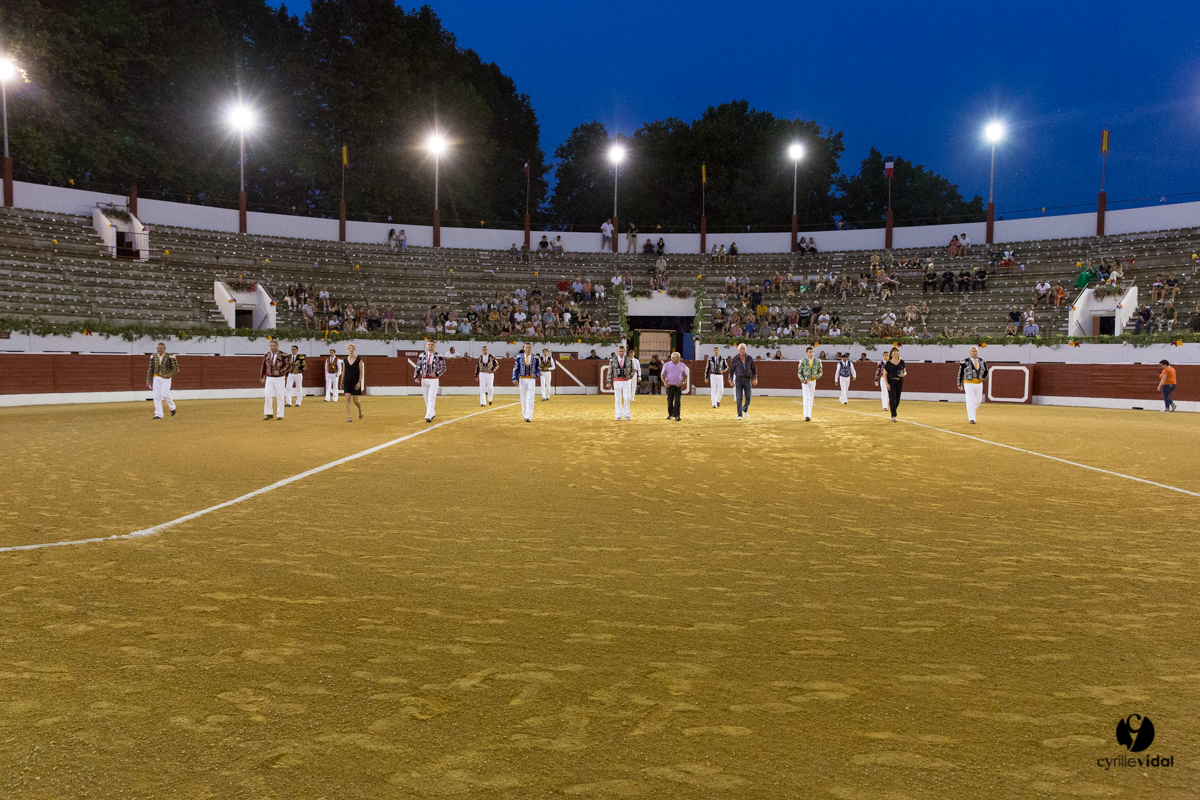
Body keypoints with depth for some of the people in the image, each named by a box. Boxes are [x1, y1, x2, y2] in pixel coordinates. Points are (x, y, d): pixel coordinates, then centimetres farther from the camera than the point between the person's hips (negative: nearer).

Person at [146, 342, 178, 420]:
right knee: (156, 396, -1)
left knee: (164, 395, -15)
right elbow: (150, 369, 11)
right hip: (156, 378, 4)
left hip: (166, 378, -4)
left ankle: (172, 407, 13)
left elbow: (176, 369, -5)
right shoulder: (154, 357, 6)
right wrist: (148, 381, 8)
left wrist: (168, 375, -18)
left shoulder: (170, 357, -7)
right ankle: (158, 414, 4)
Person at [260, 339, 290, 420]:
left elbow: (288, 365, -9)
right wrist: (261, 377, 13)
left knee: (280, 397, 1)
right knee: (267, 396, -4)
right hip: (269, 378, 3)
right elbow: (263, 367, 15)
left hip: (280, 378, -3)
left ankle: (280, 415, 8)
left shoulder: (283, 355, -5)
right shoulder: (267, 355, 7)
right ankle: (269, 414, 6)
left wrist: (280, 371, -20)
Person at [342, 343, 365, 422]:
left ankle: (360, 410, 34)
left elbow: (361, 372, -3)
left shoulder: (359, 360, -2)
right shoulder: (345, 360, 7)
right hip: (347, 382, 2)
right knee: (348, 400, -8)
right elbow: (343, 372, 14)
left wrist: (359, 382, -13)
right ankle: (348, 417, -7)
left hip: (355, 382, -2)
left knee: (355, 401, 1)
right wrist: (342, 382, 12)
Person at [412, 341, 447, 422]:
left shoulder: (439, 356, -2)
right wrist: (415, 377, -6)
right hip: (424, 380, 3)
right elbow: (418, 367, 7)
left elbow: (444, 368, -1)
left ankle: (428, 416, -14)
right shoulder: (422, 356, 6)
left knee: (431, 399, -10)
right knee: (427, 399, 10)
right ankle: (432, 413, 28)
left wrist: (436, 374, -17)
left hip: (434, 380, -3)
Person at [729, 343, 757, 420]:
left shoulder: (749, 358, 1)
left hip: (747, 379, 2)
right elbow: (731, 370, 4)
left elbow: (754, 369, 8)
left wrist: (755, 378, -2)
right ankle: (740, 415, -4)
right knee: (739, 398, -9)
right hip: (739, 379, -2)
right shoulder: (735, 359, -3)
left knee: (748, 398, 1)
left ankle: (745, 410, 31)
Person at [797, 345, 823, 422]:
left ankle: (809, 415, 17)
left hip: (813, 381, 3)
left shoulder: (817, 361, -1)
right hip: (805, 381, -3)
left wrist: (816, 376, -17)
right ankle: (806, 416, -19)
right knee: (806, 398, -13)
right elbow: (799, 373, -3)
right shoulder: (802, 361, -7)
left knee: (811, 399, 9)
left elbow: (821, 372, 4)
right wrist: (803, 380, -19)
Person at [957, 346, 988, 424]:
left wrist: (983, 378, -8)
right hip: (969, 383, -4)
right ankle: (971, 419, -12)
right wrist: (959, 385, 1)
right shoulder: (965, 361, -5)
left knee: (978, 401, 10)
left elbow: (986, 371, 15)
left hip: (979, 383, 4)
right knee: (970, 401, -11)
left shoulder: (982, 361, 7)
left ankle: (971, 412, 37)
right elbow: (960, 373, 0)